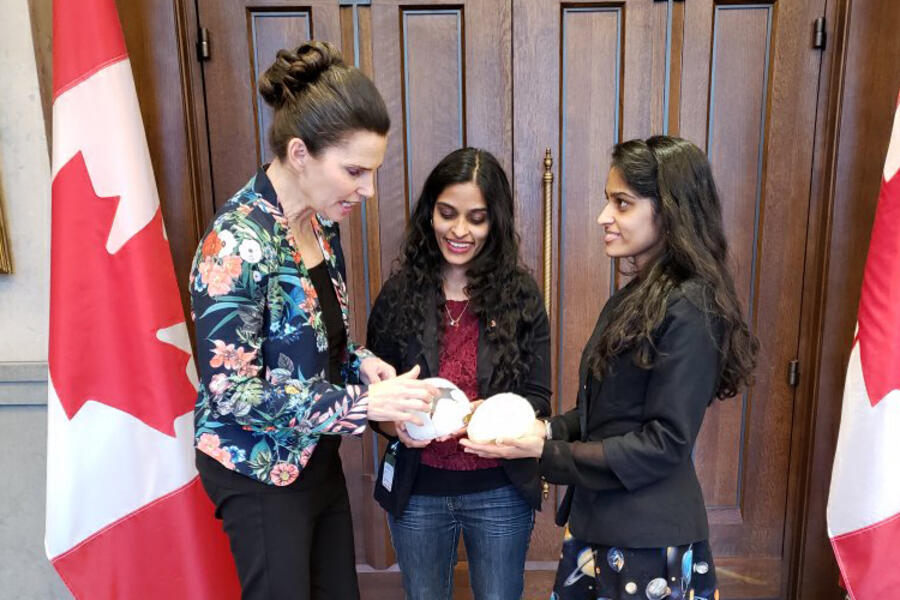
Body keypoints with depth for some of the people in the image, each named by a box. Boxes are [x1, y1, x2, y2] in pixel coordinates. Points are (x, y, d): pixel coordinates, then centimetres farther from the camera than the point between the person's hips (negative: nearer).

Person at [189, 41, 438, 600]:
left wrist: (359, 361, -8)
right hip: (259, 469, -7)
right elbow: (232, 392, -24)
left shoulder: (321, 220, -2)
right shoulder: (238, 244, -26)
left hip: (317, 454, 7)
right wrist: (362, 404, -27)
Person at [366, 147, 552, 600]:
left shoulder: (521, 294, -8)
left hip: (501, 493, 0)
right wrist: (397, 425, -22)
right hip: (417, 491, 1)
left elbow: (537, 398, -6)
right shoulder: (399, 293, -6)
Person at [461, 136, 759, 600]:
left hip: (648, 542, -7)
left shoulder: (689, 309, -19)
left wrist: (548, 454, -19)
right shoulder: (634, 297, 7)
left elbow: (664, 443, -20)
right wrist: (549, 429, -6)